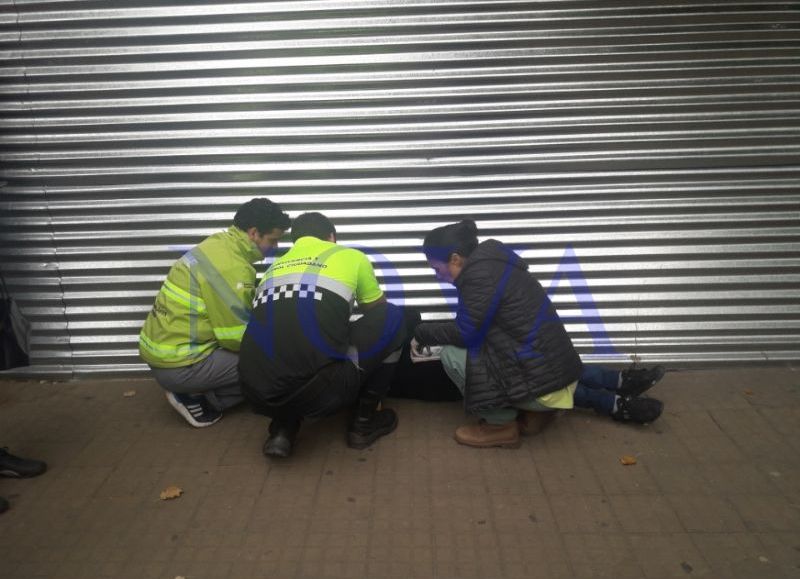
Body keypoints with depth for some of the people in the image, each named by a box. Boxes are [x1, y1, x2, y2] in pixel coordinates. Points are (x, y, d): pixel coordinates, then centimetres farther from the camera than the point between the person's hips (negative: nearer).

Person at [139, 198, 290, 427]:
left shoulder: (220, 244, 5)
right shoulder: (231, 267, -23)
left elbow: (232, 318, 13)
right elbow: (236, 337, -18)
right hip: (177, 366, -9)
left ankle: (195, 392, 9)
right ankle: (197, 398, -2)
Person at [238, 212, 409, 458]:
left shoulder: (275, 267, 25)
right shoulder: (350, 256, 15)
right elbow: (377, 311, 32)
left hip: (258, 395, 5)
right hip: (322, 391, -5)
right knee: (393, 317, 17)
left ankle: (282, 429, 18)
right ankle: (364, 421, 23)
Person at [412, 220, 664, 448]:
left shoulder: (480, 272, -18)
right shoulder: (490, 260, 11)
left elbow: (465, 333, -15)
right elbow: (477, 326, 18)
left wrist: (422, 334, -1)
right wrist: (431, 333, 15)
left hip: (541, 380, -9)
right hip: (555, 366, 9)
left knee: (452, 355, -10)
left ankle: (501, 425, 3)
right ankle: (618, 384, 25)